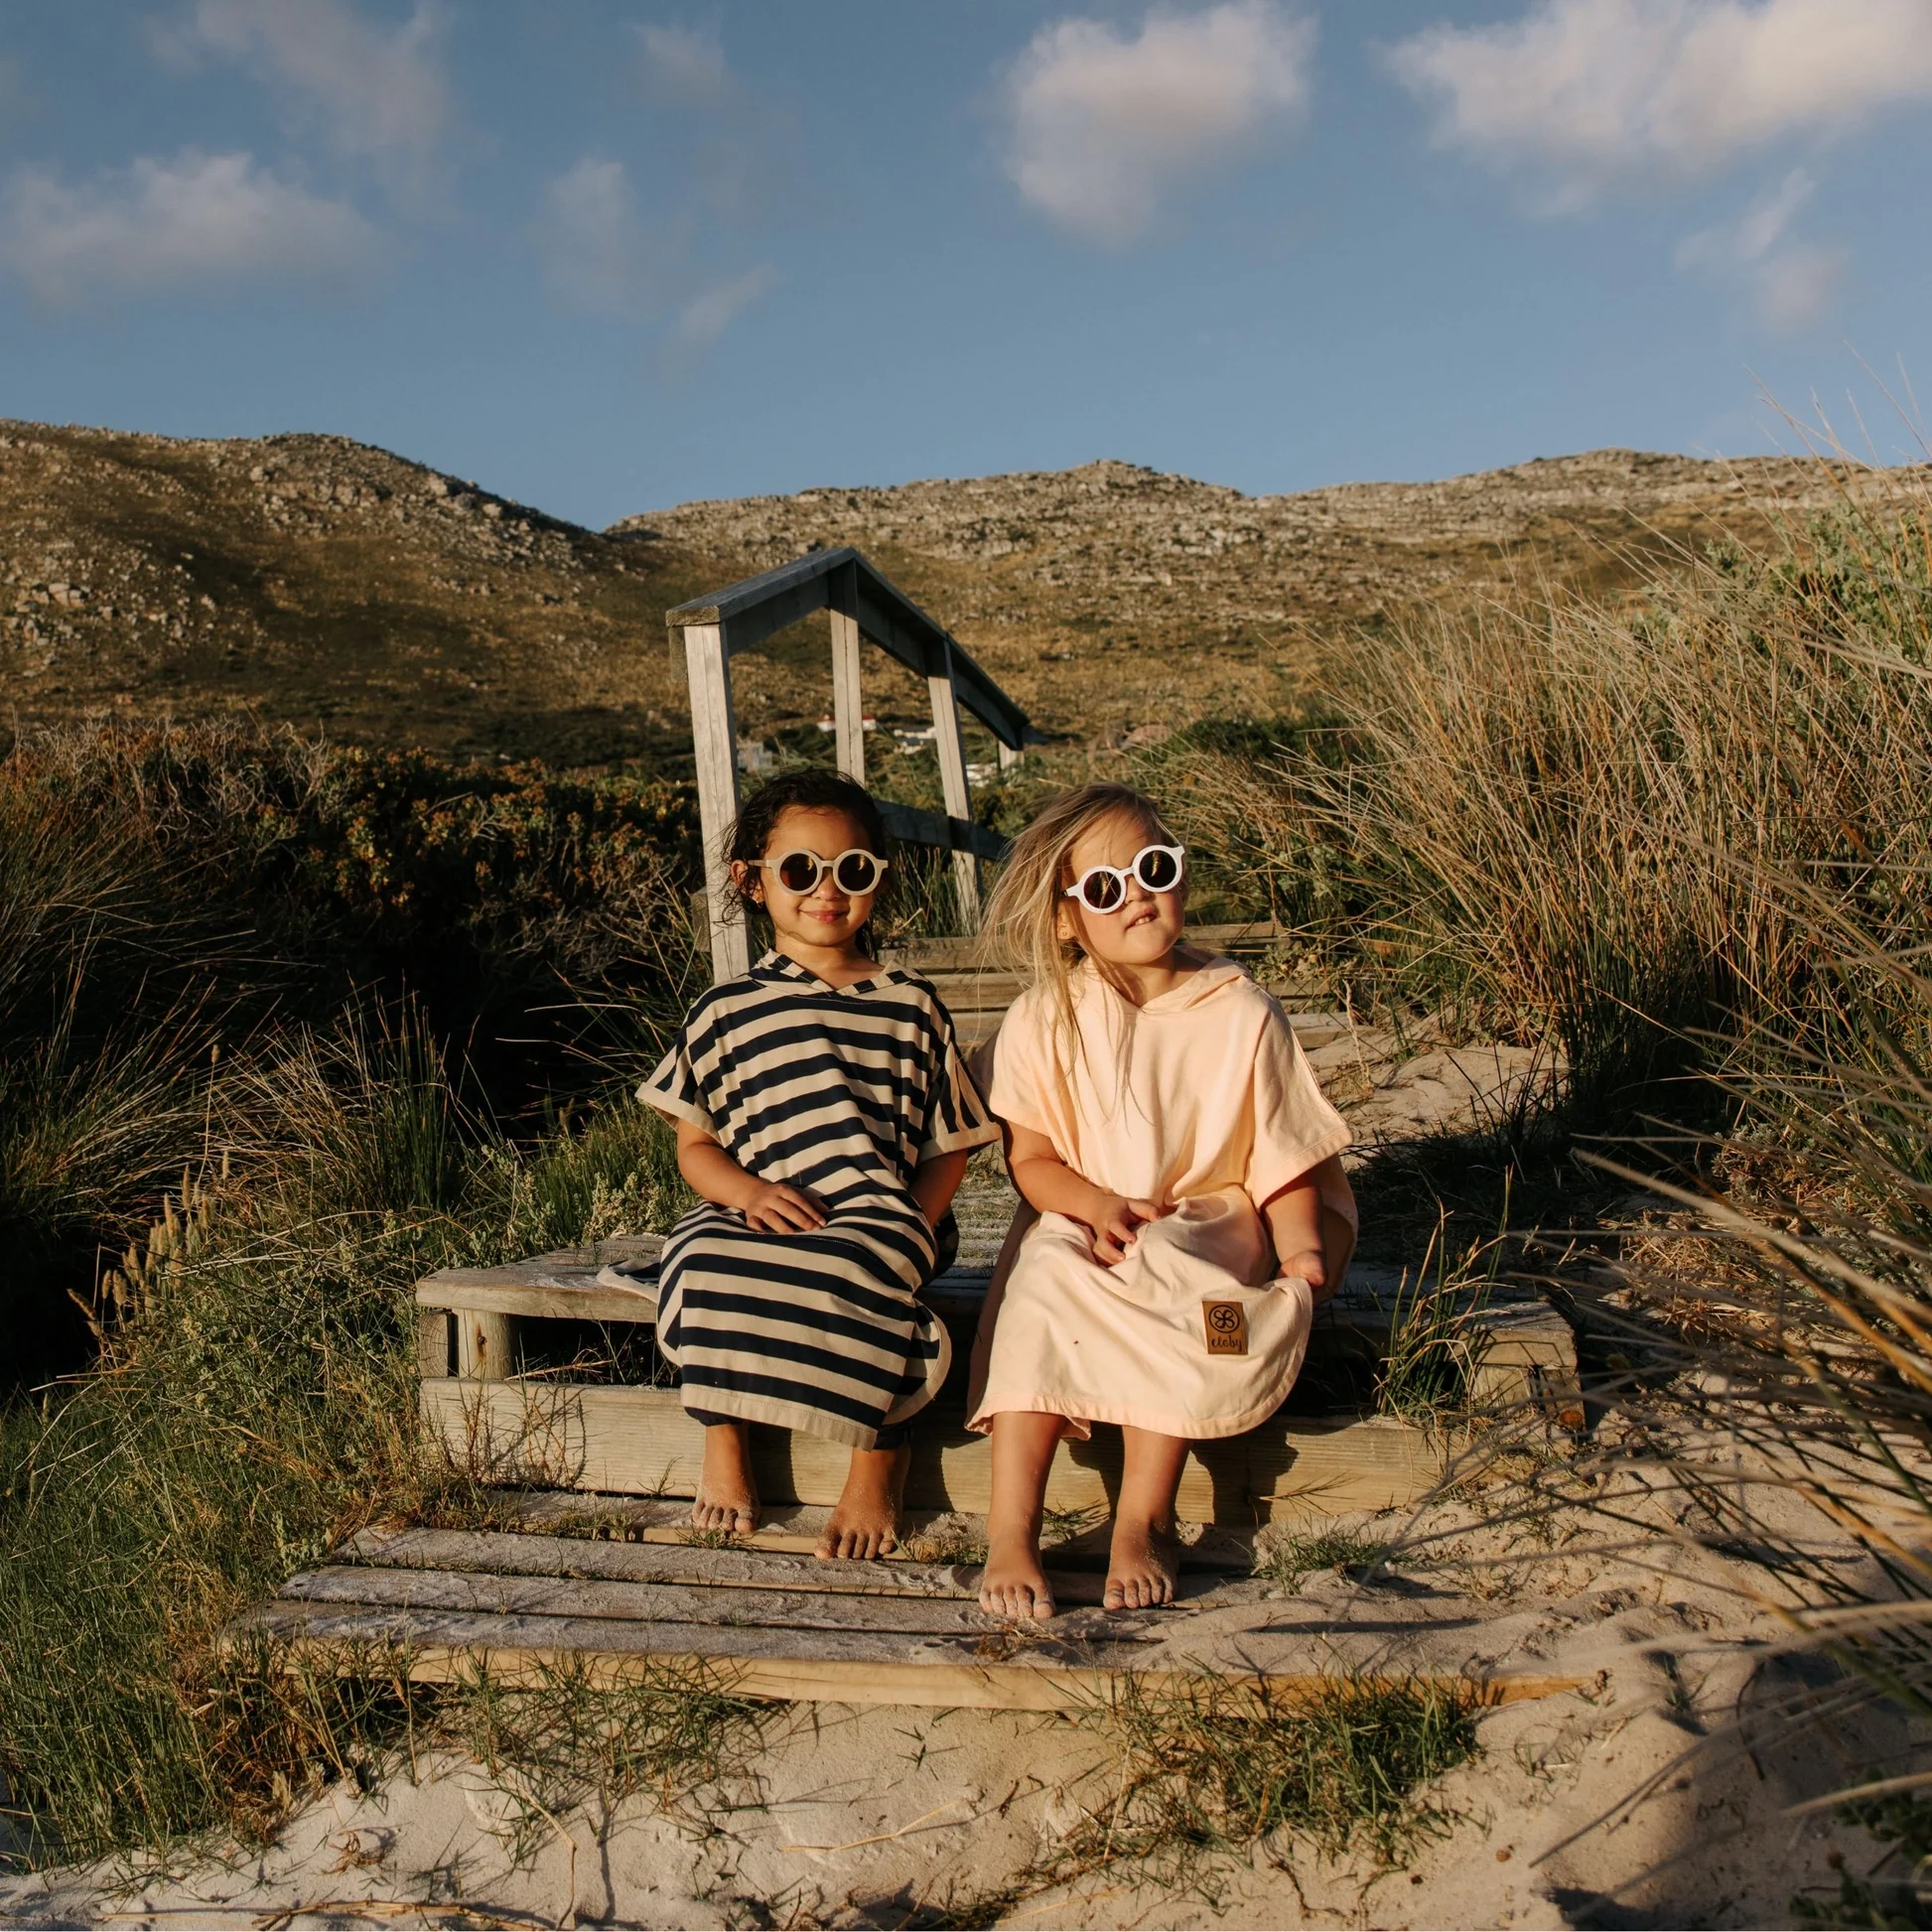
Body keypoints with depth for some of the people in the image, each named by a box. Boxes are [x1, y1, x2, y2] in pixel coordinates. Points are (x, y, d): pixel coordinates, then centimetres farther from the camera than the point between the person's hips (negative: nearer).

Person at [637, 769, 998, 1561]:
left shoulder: (911, 1007, 9)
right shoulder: (725, 1012, 10)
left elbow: (950, 1144, 9)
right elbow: (694, 1144, 11)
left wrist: (906, 1229, -9)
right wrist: (748, 1190, -10)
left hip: (879, 1221, -1)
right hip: (756, 1218, 2)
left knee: (857, 1276, -34)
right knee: (702, 1267, -30)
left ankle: (881, 1452, -6)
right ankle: (723, 1435, -2)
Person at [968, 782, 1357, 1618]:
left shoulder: (1241, 1013, -4)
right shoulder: (1041, 1022, -2)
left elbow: (1281, 1155, 1)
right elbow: (1031, 1157, 0)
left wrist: (1298, 1246, -15)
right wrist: (1099, 1204, -18)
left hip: (1206, 1228, -1)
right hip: (1078, 1223, 1)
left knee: (1163, 1279, -33)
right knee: (1041, 1286, -30)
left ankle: (1143, 1520, -20)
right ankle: (1010, 1530, -25)